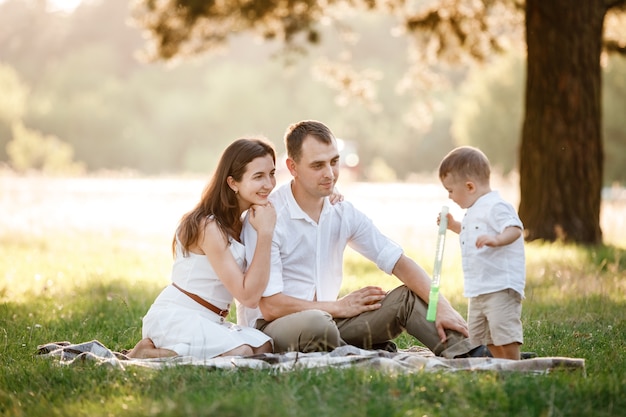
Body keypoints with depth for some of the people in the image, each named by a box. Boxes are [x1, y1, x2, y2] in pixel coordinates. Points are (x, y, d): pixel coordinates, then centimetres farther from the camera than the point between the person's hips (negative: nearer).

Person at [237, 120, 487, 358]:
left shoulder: (342, 212, 4)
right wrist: (340, 307, -10)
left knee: (407, 298, -5)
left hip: (327, 319, 7)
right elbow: (270, 306, -20)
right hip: (271, 327, -7)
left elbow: (398, 261, 4)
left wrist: (442, 306, -12)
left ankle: (465, 356, -19)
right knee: (316, 324, -39)